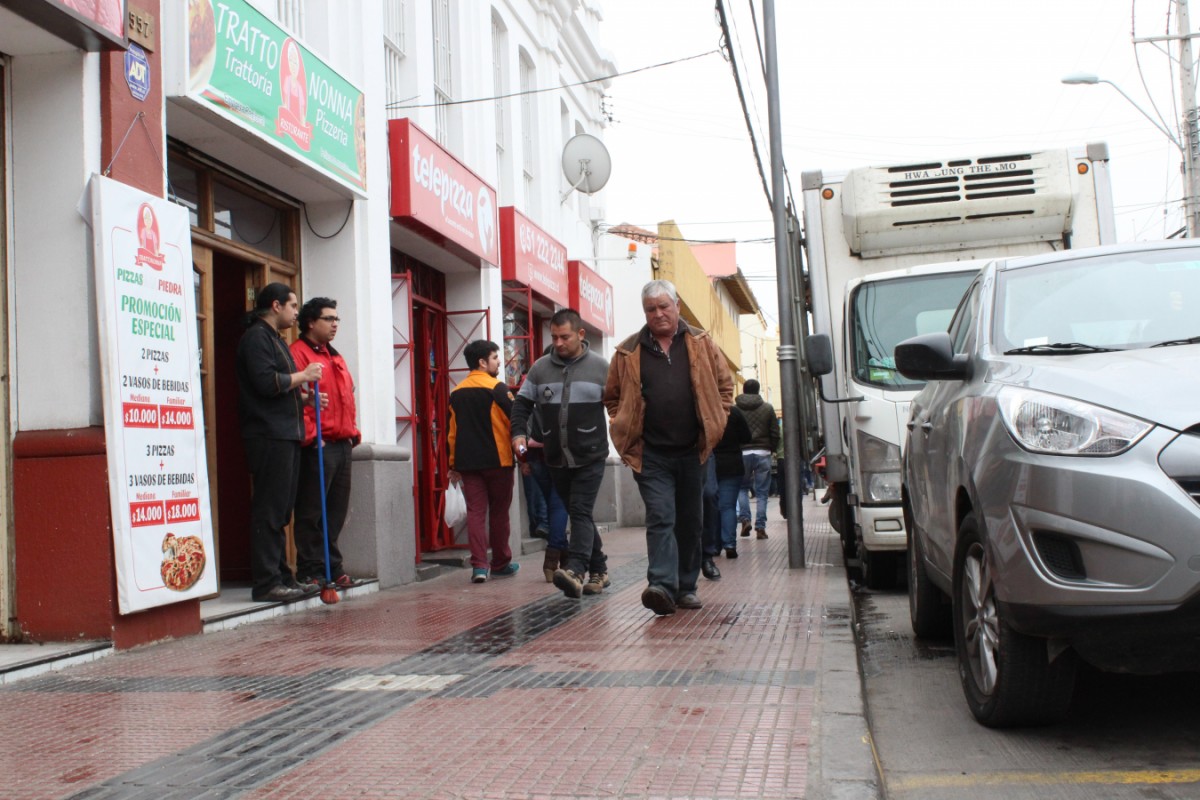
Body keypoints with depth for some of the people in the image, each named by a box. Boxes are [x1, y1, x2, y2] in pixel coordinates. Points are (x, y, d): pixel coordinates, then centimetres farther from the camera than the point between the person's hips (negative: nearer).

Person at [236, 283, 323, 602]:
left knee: (280, 512, 12)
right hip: (268, 435, -10)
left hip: (286, 435, 10)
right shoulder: (256, 336, -8)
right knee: (269, 511, -9)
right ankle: (266, 582, -7)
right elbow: (266, 383, -20)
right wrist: (302, 376, -8)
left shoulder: (275, 339, 24)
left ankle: (281, 577, 17)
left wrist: (304, 398, 9)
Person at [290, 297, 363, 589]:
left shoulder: (335, 358, 23)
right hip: (317, 447, -9)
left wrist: (353, 431, 16)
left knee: (336, 511, 11)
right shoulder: (298, 354, -7)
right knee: (311, 512, -4)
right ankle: (309, 572, 1)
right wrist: (310, 436, -19)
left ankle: (333, 568, 18)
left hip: (342, 444, 9)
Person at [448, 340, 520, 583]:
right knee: (498, 512, 8)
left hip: (467, 462, 4)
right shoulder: (497, 388, -8)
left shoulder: (457, 392, 8)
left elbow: (453, 431, 11)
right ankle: (500, 563, 19)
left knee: (475, 512, 2)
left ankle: (479, 565, -7)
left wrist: (454, 464, 16)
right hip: (497, 460, -4)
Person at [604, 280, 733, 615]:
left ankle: (686, 587, 22)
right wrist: (627, 428, 4)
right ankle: (662, 587, -21)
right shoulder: (628, 353, 4)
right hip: (651, 455, -2)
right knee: (660, 519, -13)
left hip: (693, 451, 2)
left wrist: (714, 423, 5)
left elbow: (724, 385, 12)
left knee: (690, 522, 11)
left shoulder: (702, 344, 6)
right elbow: (612, 397, 14)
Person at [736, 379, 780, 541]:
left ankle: (745, 519, 1)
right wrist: (771, 449, 14)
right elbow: (775, 433, 1)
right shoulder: (767, 408, 2)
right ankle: (760, 527, 0)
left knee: (742, 487, 17)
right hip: (762, 453, 0)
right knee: (762, 492, 4)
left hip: (742, 453, 0)